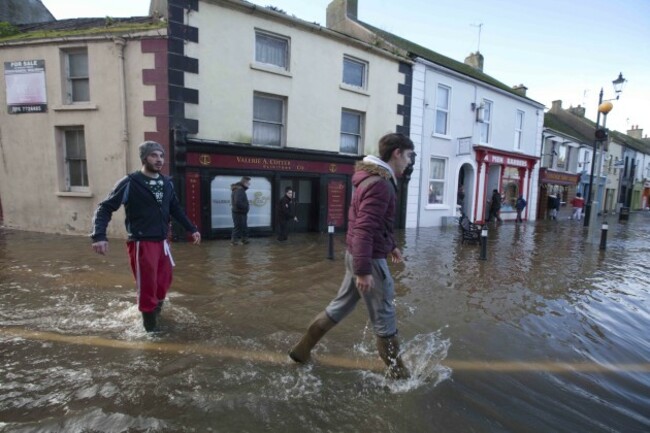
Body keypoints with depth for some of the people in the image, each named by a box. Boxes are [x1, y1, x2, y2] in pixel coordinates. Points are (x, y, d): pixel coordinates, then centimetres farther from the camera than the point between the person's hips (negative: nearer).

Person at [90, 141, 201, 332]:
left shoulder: (167, 183, 6)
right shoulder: (130, 183, -11)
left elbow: (176, 209, 16)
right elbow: (105, 208, -10)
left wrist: (192, 229, 14)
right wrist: (99, 235, -23)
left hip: (162, 241, 6)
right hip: (141, 243, -6)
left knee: (165, 279, 15)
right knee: (147, 284, 2)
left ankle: (156, 307, 41)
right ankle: (149, 319, 23)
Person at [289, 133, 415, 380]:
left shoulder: (374, 178, 14)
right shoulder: (380, 184, -20)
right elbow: (364, 229, -28)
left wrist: (390, 246, 26)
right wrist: (364, 271, -29)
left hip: (358, 255, 10)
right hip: (369, 258, -10)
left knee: (341, 305, 19)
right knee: (384, 317, 6)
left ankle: (302, 350, 32)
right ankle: (397, 372, 27)